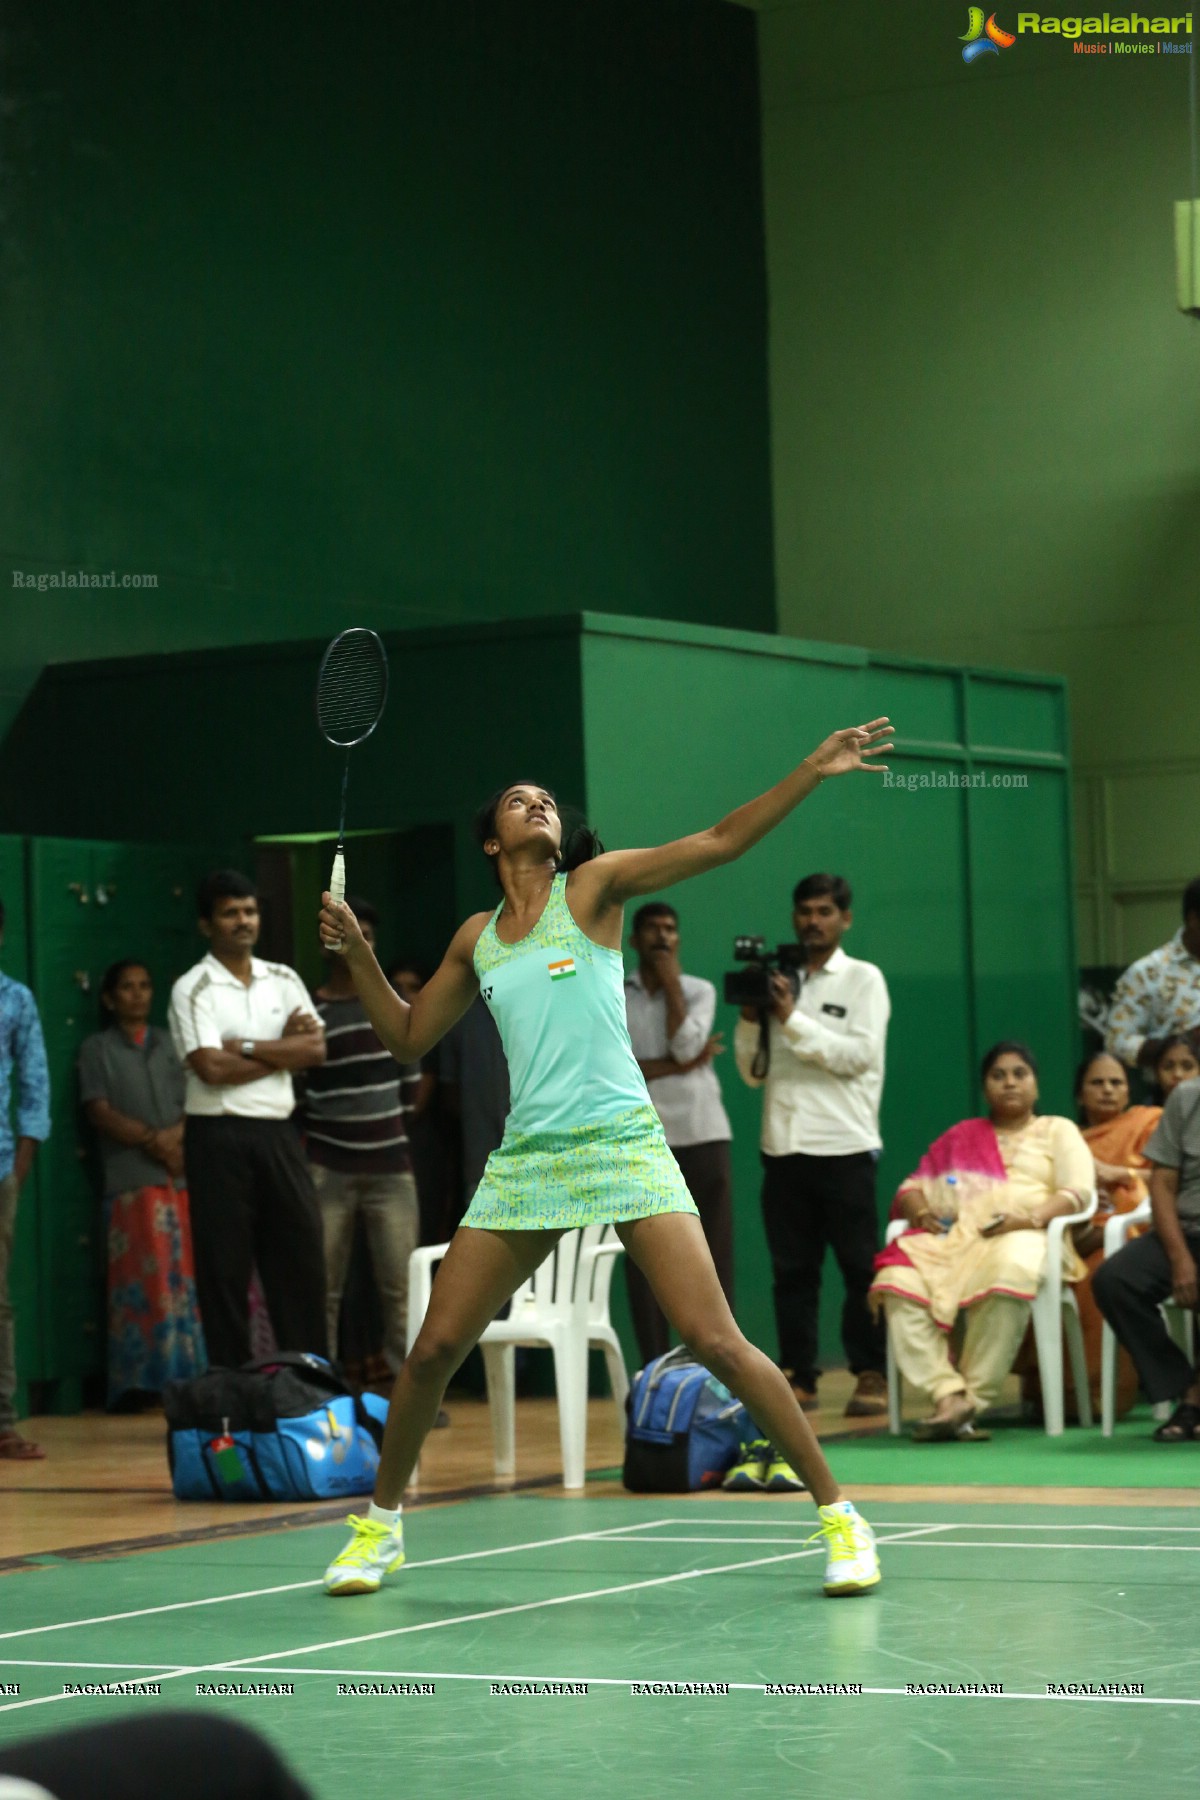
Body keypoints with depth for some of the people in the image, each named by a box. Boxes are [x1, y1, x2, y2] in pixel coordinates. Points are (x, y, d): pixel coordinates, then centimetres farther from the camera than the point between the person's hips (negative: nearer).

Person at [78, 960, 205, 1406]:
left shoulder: (170, 1044, 22)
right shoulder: (97, 1050, 13)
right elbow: (100, 1112, 1)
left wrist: (179, 1134, -8)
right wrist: (153, 1140, -10)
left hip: (184, 1173, 3)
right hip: (132, 1180, -3)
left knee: (188, 1276, -4)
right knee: (144, 1280, -10)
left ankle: (189, 1375, -4)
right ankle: (143, 1379, -11)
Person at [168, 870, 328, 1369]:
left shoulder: (283, 980, 13)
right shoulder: (193, 989, -4)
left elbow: (315, 1049, 2)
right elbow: (212, 1068, -14)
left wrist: (246, 1047, -8)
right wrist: (282, 1050, -5)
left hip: (277, 1132, 5)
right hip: (219, 1136, -5)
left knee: (301, 1252, 5)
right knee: (224, 1265, -1)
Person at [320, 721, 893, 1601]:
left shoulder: (592, 887, 3)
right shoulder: (477, 938, 15)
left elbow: (718, 842, -6)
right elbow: (409, 1036, 23)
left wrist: (811, 772, -16)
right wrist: (358, 954, 10)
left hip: (624, 1146, -4)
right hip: (526, 1159, 4)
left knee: (716, 1341, -12)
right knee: (435, 1347, 1)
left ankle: (837, 1514, -3)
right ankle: (381, 1521, 21)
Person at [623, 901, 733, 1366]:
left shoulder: (699, 991, 9)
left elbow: (685, 1044, -10)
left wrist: (671, 983, -4)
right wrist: (679, 1066, -9)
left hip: (702, 1134, 0)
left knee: (712, 1253, -1)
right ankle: (655, 1371, 4)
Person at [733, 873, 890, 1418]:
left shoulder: (863, 980, 5)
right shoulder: (779, 981, 15)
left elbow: (859, 1054, -10)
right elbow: (752, 1072, 14)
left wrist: (792, 1019, -13)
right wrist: (750, 1019, -2)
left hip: (844, 1147, -4)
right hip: (784, 1146, 4)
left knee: (859, 1266, -4)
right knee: (791, 1269, 4)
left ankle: (871, 1375, -1)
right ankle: (798, 1376, 8)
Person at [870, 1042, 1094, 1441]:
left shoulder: (1058, 1131, 22)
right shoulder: (960, 1136, 32)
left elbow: (1078, 1191, 5)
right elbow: (913, 1186, 23)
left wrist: (1030, 1217, -14)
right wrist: (919, 1211, -2)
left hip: (1023, 1236, -3)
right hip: (953, 1236, 3)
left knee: (1008, 1273, -42)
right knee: (899, 1281, -32)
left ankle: (973, 1399, -34)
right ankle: (948, 1395, -38)